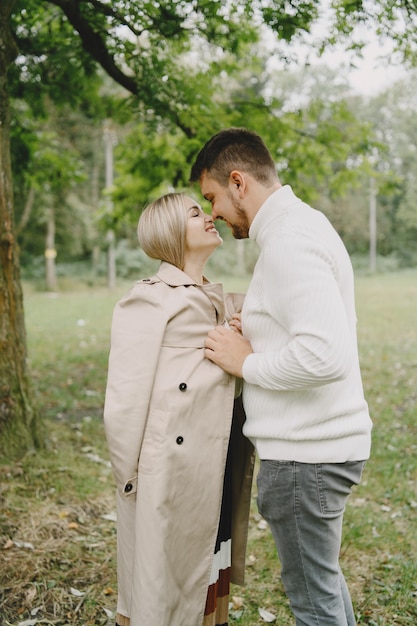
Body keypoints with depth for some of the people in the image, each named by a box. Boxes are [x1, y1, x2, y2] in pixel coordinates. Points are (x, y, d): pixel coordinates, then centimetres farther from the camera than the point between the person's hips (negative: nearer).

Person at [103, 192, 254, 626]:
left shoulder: (225, 302, 13)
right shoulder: (148, 302, -10)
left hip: (223, 472, 7)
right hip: (175, 471, -7)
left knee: (213, 582, 19)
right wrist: (128, 476, -11)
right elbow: (125, 398, -12)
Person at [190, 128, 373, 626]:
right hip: (325, 440, 10)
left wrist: (247, 362, -18)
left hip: (304, 454, -10)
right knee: (322, 574, 27)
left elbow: (326, 355, -32)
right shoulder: (303, 222, 11)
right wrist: (257, 337, 7)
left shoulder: (287, 242, -21)